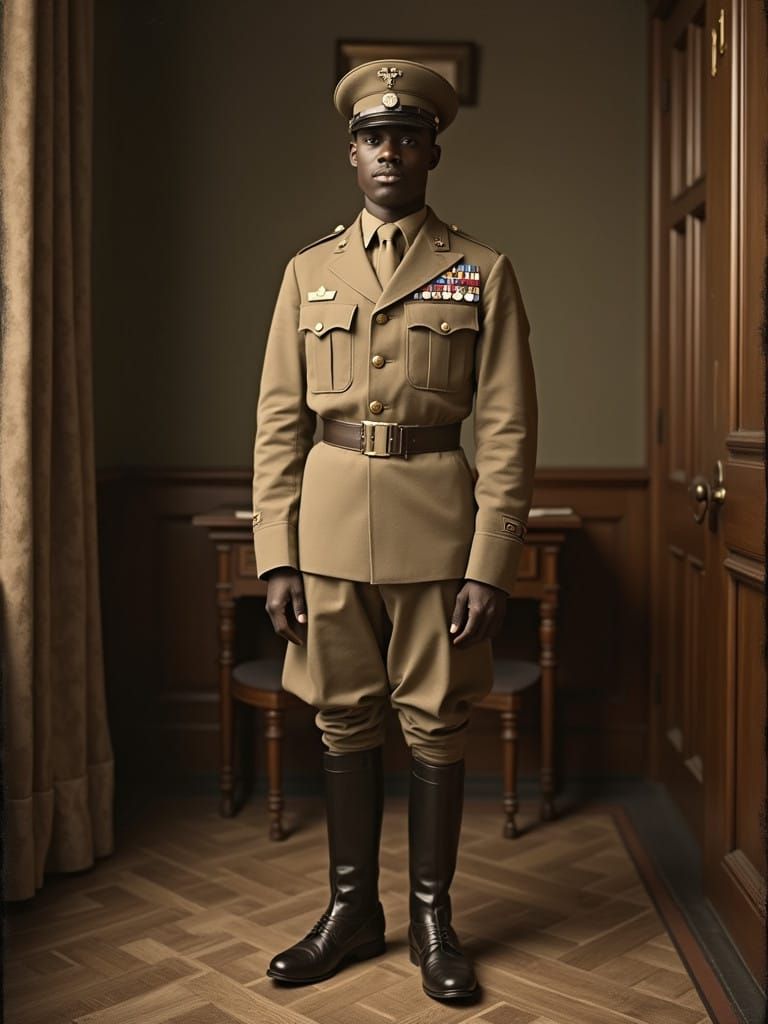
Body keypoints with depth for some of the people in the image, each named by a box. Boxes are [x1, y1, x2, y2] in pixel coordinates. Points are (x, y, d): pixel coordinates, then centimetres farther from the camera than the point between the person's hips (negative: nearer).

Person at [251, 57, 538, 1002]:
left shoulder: (481, 273, 2)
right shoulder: (309, 272, 9)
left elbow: (508, 429, -3)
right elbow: (278, 423, 6)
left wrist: (491, 566, -10)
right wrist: (275, 558, -1)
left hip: (436, 525, -2)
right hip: (329, 525, 2)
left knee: (435, 726, 7)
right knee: (344, 722, 11)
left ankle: (432, 916, 24)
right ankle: (351, 909, 27)